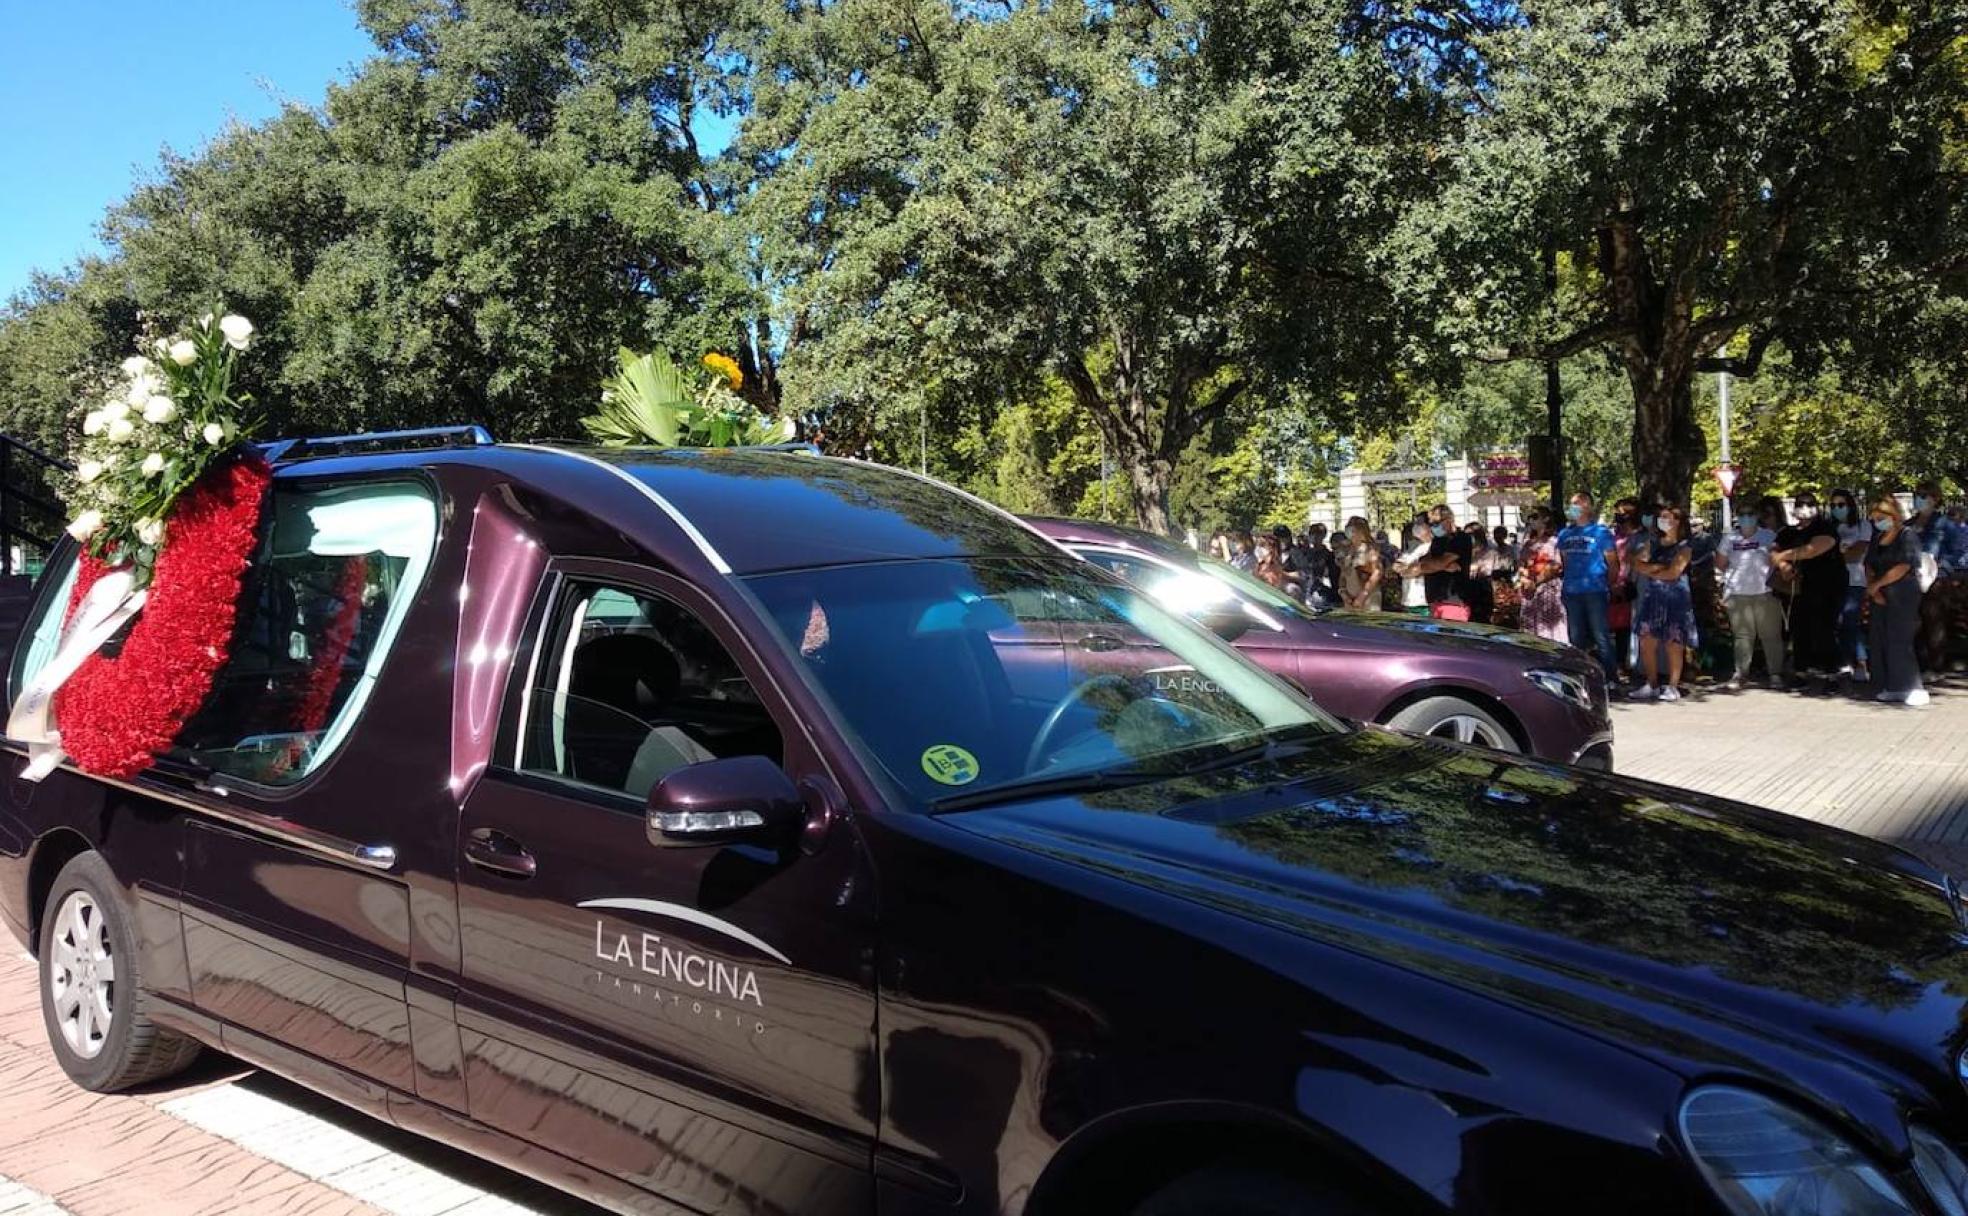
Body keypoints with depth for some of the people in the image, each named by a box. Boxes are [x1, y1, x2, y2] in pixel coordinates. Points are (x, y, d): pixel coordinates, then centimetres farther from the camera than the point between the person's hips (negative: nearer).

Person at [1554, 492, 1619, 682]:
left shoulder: (1601, 531, -2)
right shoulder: (1564, 533, 13)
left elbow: (1612, 561, -2)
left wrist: (1611, 584, -5)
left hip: (1595, 590, -5)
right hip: (1571, 592, 5)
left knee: (1601, 636, -6)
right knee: (1576, 637, 11)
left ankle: (1609, 678, 0)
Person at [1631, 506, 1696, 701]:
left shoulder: (1684, 547, -3)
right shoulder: (1652, 543, 15)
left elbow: (1673, 572, -13)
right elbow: (1637, 562, 6)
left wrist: (1650, 571, -1)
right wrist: (1656, 567, -10)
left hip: (1675, 598, -5)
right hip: (1653, 596, 5)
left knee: (1673, 644, -3)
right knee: (1647, 641, 1)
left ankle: (1673, 687, 3)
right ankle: (1652, 685, 11)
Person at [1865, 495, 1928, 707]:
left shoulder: (1907, 535, -7)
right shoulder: (1877, 538, 15)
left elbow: (1903, 567, -16)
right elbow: (1869, 565, 10)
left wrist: (1876, 584, -10)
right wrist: (1873, 590, -5)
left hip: (1903, 594, -7)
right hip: (1881, 596, 7)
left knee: (1899, 640, -11)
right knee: (1880, 640, 2)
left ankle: (1912, 689, -6)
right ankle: (1889, 688, 7)